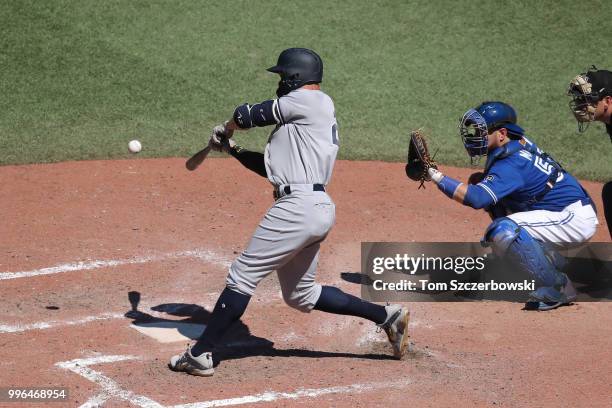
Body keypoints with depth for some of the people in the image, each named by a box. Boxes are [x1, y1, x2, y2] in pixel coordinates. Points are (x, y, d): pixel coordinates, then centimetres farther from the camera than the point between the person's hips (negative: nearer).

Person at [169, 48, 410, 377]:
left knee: (242, 275, -6)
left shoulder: (309, 101, -5)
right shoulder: (318, 116, 24)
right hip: (318, 208, 10)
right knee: (300, 294, 18)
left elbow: (249, 115, -1)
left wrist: (227, 128, 20)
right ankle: (386, 315, 18)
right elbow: (274, 167, 26)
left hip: (299, 206, -10)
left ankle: (200, 354, -4)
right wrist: (233, 150, 23)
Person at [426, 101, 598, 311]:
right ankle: (553, 264, 20)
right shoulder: (519, 143, 5)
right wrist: (481, 180, 2)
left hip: (576, 219, -11)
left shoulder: (511, 163, -23)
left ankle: (558, 288, -17)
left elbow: (477, 198, -35)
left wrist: (437, 177, -35)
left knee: (504, 231, -27)